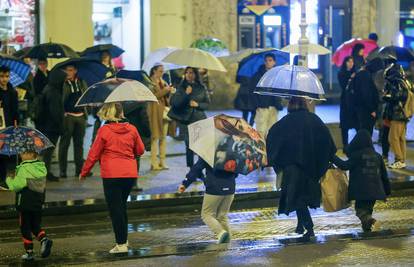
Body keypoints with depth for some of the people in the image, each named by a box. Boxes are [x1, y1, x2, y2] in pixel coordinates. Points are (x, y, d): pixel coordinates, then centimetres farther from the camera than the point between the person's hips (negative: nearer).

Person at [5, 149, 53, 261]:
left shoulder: (24, 169, -16)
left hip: (25, 203, -6)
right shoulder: (41, 167, 5)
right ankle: (44, 239, -10)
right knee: (36, 226, 17)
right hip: (38, 203, 6)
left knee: (25, 228, 5)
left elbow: (16, 186, -18)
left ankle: (29, 252, 6)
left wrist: (9, 179, 4)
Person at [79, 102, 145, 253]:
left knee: (115, 208, 1)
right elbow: (140, 150, 12)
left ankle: (121, 244, -2)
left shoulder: (104, 130, -7)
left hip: (111, 175, -4)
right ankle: (124, 239, 23)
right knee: (121, 206, 20)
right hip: (130, 173, 4)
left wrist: (84, 173, 9)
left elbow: (93, 154, -3)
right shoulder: (132, 129, 2)